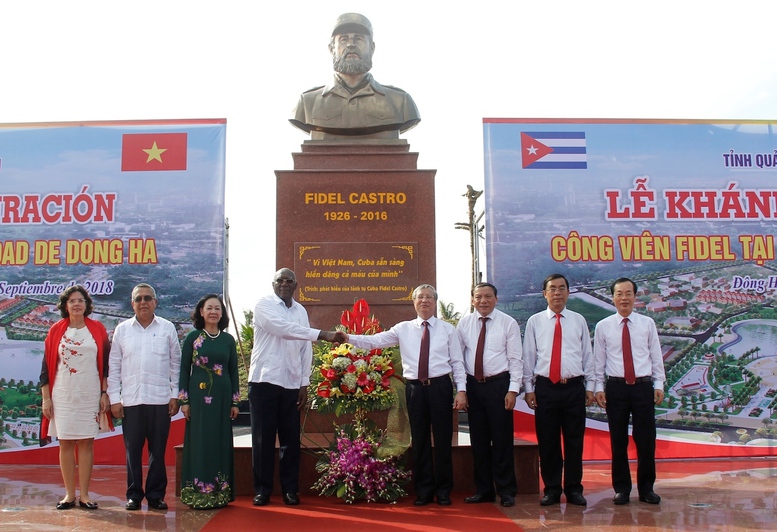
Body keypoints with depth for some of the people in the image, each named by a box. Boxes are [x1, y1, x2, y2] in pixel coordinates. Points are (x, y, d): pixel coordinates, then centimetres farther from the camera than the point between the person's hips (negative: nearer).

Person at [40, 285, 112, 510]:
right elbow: (47, 367, 4)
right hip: (63, 396, 1)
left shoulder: (98, 329, 3)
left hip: (90, 395, 0)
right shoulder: (56, 330, 4)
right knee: (65, 442, 4)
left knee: (86, 442, 2)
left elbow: (105, 364, 4)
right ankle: (69, 494, 13)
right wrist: (46, 398, 0)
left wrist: (105, 394, -1)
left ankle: (84, 495, 9)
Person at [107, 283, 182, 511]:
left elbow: (175, 364, 7)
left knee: (158, 450, 5)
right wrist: (114, 398, 2)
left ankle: (156, 495, 15)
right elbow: (114, 366, 7)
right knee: (133, 450, 5)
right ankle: (134, 495, 17)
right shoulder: (122, 329, 7)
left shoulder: (168, 328, 5)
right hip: (130, 400, 1)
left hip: (160, 400, -1)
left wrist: (175, 396, 3)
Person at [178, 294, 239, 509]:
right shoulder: (192, 338, 1)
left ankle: (220, 492, 13)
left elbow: (233, 371, 9)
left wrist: (235, 402, 6)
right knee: (199, 441, -1)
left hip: (222, 397, 2)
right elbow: (184, 369, 2)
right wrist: (184, 400, -4)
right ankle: (198, 492, 7)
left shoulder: (228, 340, 7)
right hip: (199, 396, -2)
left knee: (221, 442, 5)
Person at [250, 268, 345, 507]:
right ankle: (262, 489, 13)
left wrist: (304, 383, 4)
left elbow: (306, 349, 10)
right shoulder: (264, 305, -4)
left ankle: (290, 489, 17)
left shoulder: (301, 311, 11)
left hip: (292, 385, 4)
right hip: (264, 381, -4)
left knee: (291, 439, 6)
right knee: (263, 437, 2)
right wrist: (322, 334, -28)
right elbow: (284, 328, -21)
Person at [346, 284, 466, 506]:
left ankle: (443, 491, 19)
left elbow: (457, 362, 4)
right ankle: (423, 491, 21)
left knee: (443, 439, 5)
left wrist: (461, 390, -5)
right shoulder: (403, 329, 8)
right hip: (415, 388, 1)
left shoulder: (447, 329, 6)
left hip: (440, 387, -1)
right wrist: (348, 338, -13)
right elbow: (374, 341, 1)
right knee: (420, 440, 8)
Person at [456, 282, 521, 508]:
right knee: (479, 440, 10)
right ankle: (483, 490, 22)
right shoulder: (464, 324, 6)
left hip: (499, 384, -3)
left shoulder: (508, 323, -2)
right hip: (473, 385, 3)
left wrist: (513, 389, -10)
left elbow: (515, 359, -3)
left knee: (502, 440, 1)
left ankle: (506, 491, 14)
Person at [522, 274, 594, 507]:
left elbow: (587, 355, 9)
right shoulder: (535, 321, 5)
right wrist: (528, 388, 1)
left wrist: (590, 387, 5)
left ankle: (574, 489, 18)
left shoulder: (579, 321, 8)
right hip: (545, 387, 0)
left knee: (574, 440, 6)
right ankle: (551, 489, 17)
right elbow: (528, 356, 5)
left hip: (574, 387, 1)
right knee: (547, 441, 4)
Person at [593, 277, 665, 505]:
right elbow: (599, 360, 5)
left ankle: (646, 488, 18)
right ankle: (621, 488, 18)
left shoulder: (647, 324, 5)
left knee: (646, 440, 4)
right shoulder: (603, 326, 3)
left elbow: (656, 356, 6)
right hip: (616, 387, 0)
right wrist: (599, 387, 0)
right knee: (618, 441, 6)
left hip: (643, 386, 0)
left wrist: (659, 384, 0)